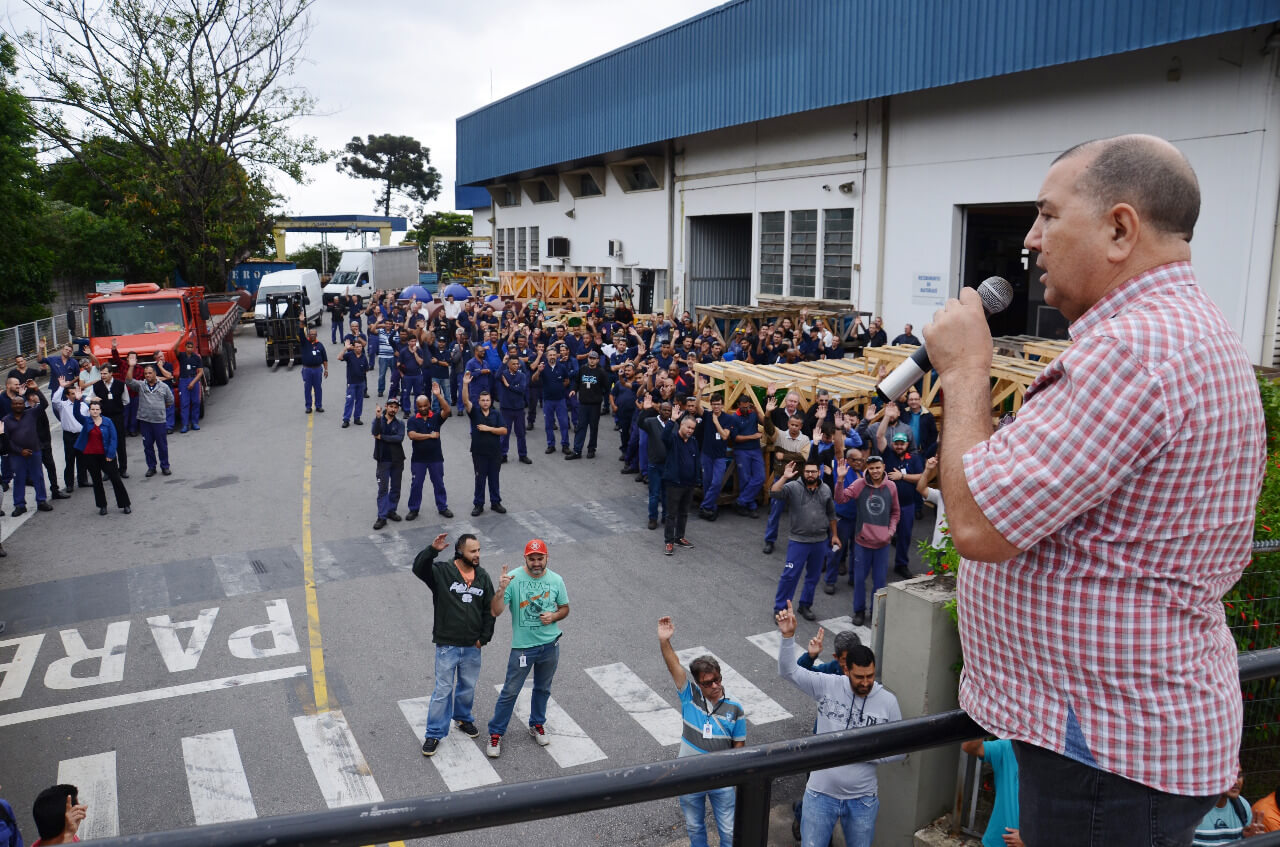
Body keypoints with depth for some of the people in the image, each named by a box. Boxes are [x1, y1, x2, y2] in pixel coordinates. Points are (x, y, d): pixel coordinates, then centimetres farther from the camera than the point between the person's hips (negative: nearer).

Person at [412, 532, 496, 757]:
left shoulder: (483, 576, 2)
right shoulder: (442, 571, -10)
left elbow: (489, 609, 8)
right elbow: (418, 568, -29)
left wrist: (484, 637, 4)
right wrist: (432, 550, -43)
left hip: (472, 646, 4)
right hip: (447, 645, -4)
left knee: (468, 687, 20)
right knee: (443, 690, 2)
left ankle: (463, 717, 45)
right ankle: (434, 734, 16)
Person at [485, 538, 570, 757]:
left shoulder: (556, 580, -5)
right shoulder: (514, 578, -16)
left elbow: (565, 608, 8)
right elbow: (496, 612, -20)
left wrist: (554, 616, -13)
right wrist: (501, 589, -36)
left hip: (550, 644, 3)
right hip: (522, 646, -3)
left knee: (543, 689, 20)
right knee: (510, 691, 2)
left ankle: (537, 725, 41)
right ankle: (496, 733, 18)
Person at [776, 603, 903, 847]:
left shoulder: (888, 701, -8)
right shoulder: (828, 686, -9)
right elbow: (789, 671, -16)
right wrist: (788, 635, -29)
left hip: (862, 799, 1)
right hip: (821, 794, -1)